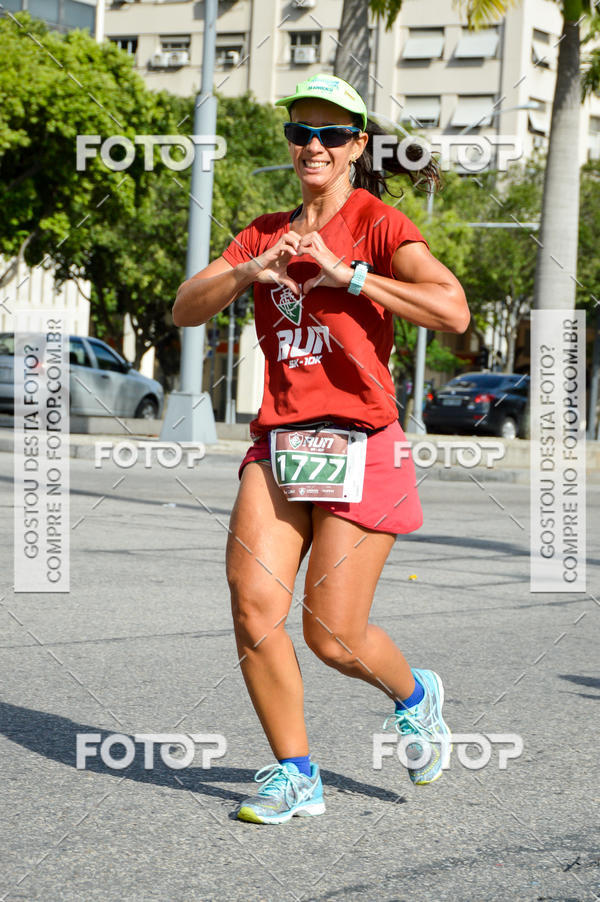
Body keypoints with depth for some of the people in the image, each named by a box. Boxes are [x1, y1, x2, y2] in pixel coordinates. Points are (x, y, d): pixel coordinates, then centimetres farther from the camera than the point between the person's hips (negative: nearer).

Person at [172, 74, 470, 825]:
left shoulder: (378, 224, -1)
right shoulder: (265, 234, 16)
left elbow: (453, 310, -16)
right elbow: (185, 310, 7)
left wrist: (347, 274, -18)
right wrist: (251, 271, -11)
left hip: (358, 444, -5)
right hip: (277, 443, 5)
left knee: (333, 635, -4)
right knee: (253, 608, -11)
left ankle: (413, 697, 29)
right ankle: (294, 772, 5)